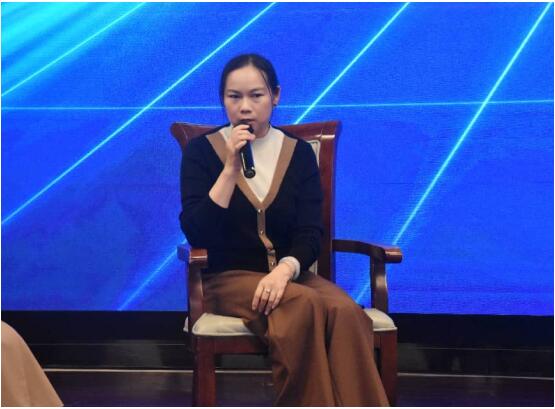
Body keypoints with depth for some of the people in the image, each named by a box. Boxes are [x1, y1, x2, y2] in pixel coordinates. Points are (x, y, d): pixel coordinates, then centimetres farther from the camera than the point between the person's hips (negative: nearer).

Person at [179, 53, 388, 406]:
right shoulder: (202, 150, 1)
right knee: (304, 306, -34)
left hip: (289, 275, 3)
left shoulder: (299, 152, 8)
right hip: (227, 279, -2)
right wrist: (231, 169, -17)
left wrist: (284, 270, -22)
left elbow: (311, 234, -1)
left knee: (345, 311, -31)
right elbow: (196, 234, -10)